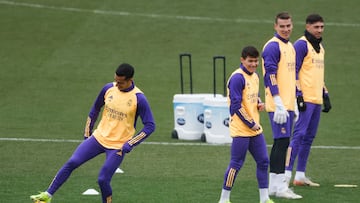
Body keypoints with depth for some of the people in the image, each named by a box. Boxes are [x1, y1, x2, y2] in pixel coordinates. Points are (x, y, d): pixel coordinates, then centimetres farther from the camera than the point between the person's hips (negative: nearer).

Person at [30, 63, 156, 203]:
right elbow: (95, 109, 15)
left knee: (103, 180, -12)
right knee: (72, 162, -8)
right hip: (99, 137, 4)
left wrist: (129, 145, -14)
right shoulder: (108, 89, -2)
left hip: (118, 147, -4)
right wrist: (87, 134, 15)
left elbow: (150, 126, -12)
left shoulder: (139, 98, -16)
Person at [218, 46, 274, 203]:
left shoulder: (254, 76, 13)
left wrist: (259, 103, 4)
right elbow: (236, 105, -18)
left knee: (263, 161, 8)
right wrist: (251, 124, -15)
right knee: (236, 163, -4)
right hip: (241, 129, -9)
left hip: (255, 128, 9)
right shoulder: (237, 78, -15)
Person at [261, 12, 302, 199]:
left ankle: (274, 185, 15)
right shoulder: (272, 46, -11)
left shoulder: (290, 47, 17)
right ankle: (280, 187, -11)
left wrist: (294, 104, 22)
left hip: (288, 104, 9)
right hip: (278, 104, -9)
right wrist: (279, 104, -22)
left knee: (281, 143, 11)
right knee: (282, 142, -11)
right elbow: (270, 77, -18)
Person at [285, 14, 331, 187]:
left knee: (309, 137, 8)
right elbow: (294, 71, -12)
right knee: (299, 135, -13)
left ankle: (300, 175, 11)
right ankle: (286, 173, -15)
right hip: (305, 99, -9)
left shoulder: (320, 47, 19)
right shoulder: (301, 45, -7)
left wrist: (326, 96, 21)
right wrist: (299, 96, -18)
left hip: (317, 100, 9)